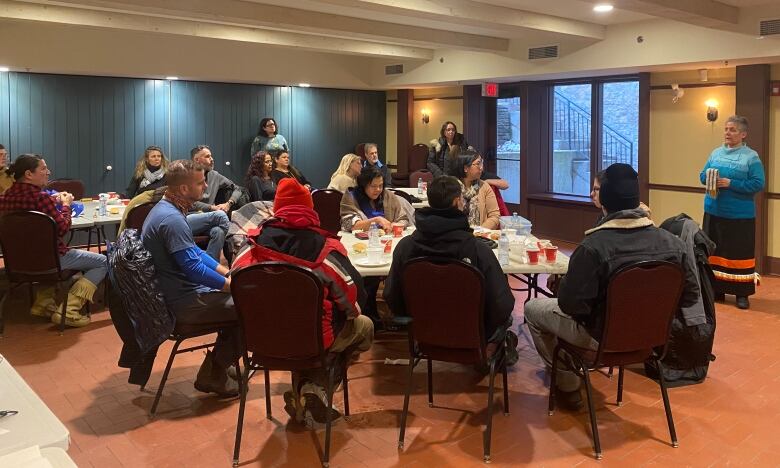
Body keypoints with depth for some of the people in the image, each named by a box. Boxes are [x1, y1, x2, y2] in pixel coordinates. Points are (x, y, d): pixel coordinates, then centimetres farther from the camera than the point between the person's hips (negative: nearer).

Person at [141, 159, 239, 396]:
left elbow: (194, 252, 16)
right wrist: (233, 285, -15)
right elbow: (194, 268, -27)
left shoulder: (165, 209, 9)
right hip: (184, 303, -10)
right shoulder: (172, 219, -24)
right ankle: (213, 375, 6)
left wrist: (229, 273, 9)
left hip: (172, 293, 10)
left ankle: (219, 364, 27)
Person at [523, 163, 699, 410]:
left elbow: (571, 304, -25)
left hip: (603, 337, -6)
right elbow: (690, 295, -5)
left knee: (533, 307, 15)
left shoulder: (593, 247, -29)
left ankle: (567, 385, 23)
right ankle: (570, 376, 42)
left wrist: (562, 283, -4)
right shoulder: (672, 242, -14)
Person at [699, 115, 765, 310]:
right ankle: (716, 289, 21)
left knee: (739, 253, 0)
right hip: (714, 212, 5)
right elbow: (702, 175, 13)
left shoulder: (751, 156, -6)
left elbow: (758, 184, -12)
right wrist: (709, 177, -10)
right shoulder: (716, 152, 10)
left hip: (739, 215, -5)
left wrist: (731, 183, -18)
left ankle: (742, 293, 9)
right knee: (714, 250, 10)